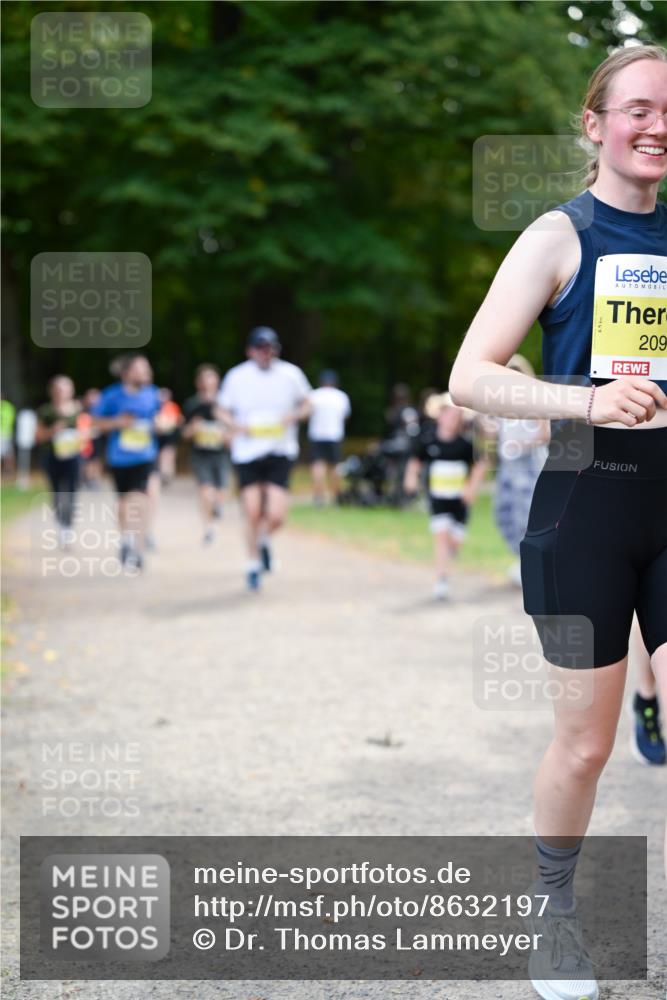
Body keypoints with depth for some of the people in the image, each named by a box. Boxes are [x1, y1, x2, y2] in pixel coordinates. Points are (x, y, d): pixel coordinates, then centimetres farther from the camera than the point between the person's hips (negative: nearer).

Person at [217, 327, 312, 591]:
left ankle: (263, 540, 27)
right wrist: (235, 425, -10)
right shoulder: (236, 377, -1)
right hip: (247, 453, 0)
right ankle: (254, 565, 19)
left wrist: (294, 415, -9)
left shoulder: (290, 374, 0)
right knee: (252, 513, -3)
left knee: (276, 516, -9)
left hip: (280, 452, 0)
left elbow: (305, 404, 12)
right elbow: (223, 410, 10)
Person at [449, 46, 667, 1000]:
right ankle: (555, 912, 29)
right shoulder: (560, 236, -6)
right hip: (586, 503, -4)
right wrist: (587, 400, -26)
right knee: (586, 743, 7)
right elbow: (470, 377, -13)